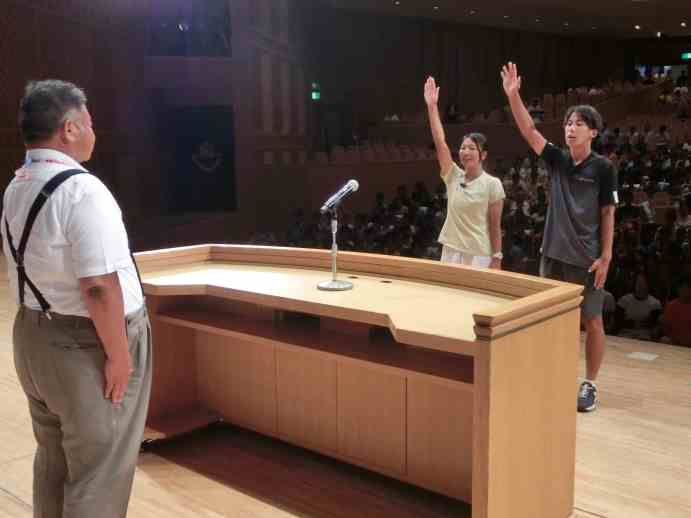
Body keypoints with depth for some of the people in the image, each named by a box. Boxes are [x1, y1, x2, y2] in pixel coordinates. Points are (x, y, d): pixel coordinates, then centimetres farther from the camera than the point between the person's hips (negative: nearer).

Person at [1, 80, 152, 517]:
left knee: (54, 458, 24)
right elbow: (99, 287, -25)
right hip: (86, 344, -9)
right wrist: (118, 353, -17)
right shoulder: (81, 189, -21)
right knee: (98, 471, 5)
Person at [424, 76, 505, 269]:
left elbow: (495, 226, -5)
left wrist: (496, 259, -7)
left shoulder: (492, 184, -6)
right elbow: (440, 142, -3)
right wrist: (432, 106, -9)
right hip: (450, 252, 4)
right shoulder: (453, 177, 3)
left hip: (479, 255, -4)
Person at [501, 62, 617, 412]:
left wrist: (606, 257, -9)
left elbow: (607, 214, -4)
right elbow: (529, 130, -4)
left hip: (586, 258, -4)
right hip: (553, 253, 4)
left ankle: (589, 385, 17)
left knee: (591, 321, 5)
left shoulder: (603, 168, -6)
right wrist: (513, 95, -15)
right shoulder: (557, 160, 4)